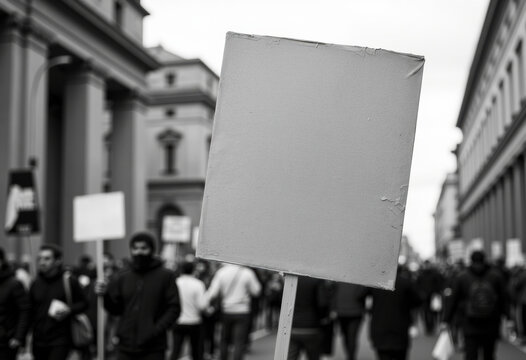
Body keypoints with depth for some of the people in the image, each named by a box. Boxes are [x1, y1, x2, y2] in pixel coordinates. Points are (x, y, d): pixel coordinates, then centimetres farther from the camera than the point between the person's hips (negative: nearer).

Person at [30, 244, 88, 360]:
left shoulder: (70, 281, -5)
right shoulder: (35, 284, 8)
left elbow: (83, 303, 3)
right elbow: (30, 312, 12)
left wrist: (69, 310, -17)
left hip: (60, 342, -5)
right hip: (38, 341, 5)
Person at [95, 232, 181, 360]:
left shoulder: (165, 276, -2)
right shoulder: (122, 278, 8)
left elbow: (174, 308, -5)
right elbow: (116, 310, 9)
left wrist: (157, 329, -16)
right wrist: (106, 295, -9)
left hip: (153, 348, -3)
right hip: (126, 346, 3)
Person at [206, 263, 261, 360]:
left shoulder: (221, 272, -7)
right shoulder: (247, 273, -11)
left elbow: (213, 292, -9)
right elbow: (256, 291, -1)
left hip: (226, 311, 2)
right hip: (242, 312, -2)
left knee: (224, 340, 18)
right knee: (239, 342, -1)